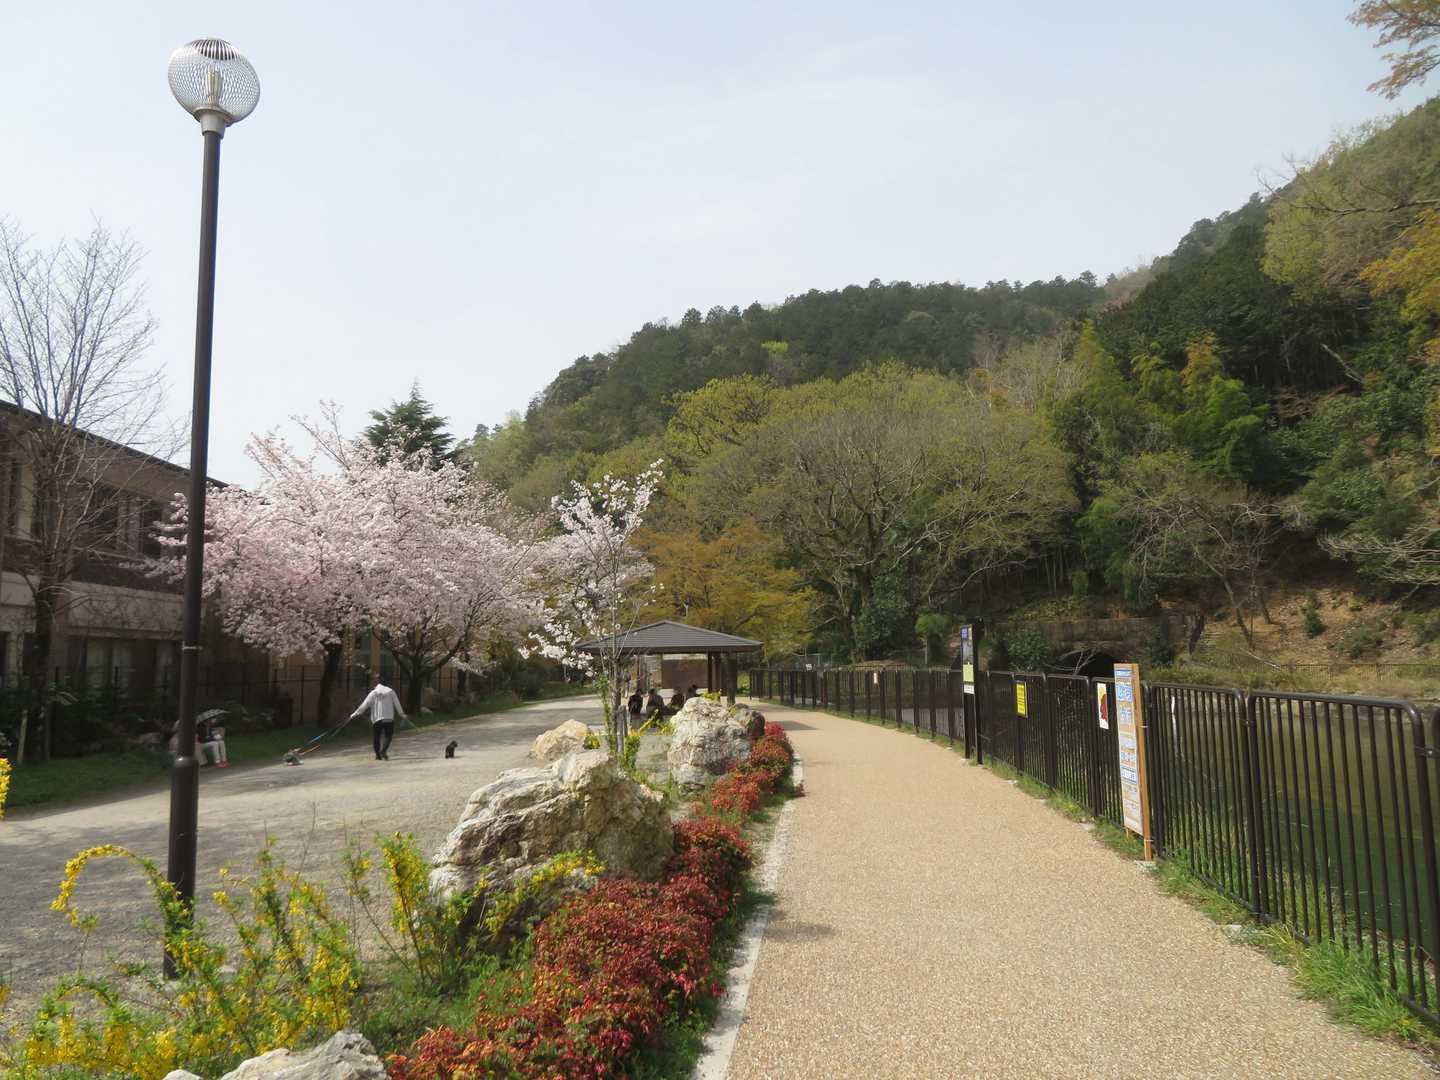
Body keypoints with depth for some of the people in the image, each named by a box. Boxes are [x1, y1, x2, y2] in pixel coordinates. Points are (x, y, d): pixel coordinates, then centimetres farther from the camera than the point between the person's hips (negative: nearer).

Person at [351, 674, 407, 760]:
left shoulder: (373, 693, -4)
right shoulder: (390, 691, 2)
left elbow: (364, 705, -5)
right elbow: (397, 704, 6)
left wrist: (354, 714, 3)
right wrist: (401, 714, 20)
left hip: (377, 719, -1)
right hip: (389, 718, 1)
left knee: (376, 737, 13)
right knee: (388, 736, 10)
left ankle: (378, 755, 14)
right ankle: (383, 750, -12)